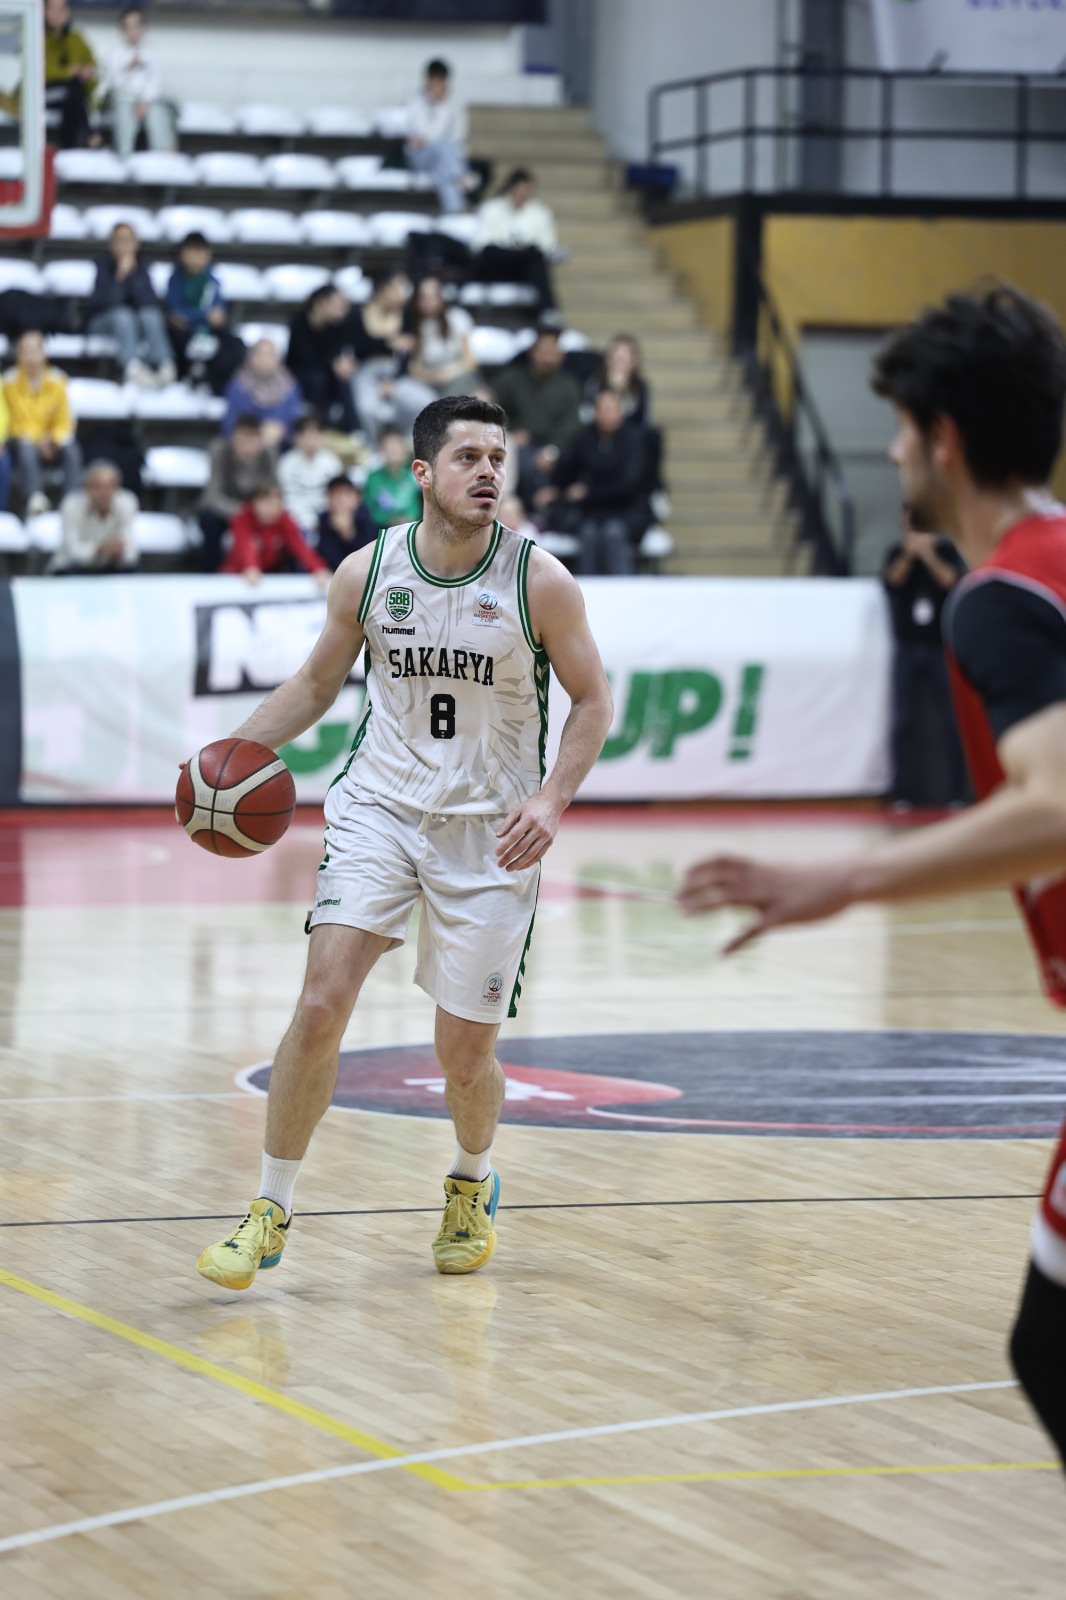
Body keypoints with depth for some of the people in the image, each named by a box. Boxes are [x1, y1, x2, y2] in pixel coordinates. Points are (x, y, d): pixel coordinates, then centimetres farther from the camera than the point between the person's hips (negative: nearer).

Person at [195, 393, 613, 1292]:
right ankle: (272, 1211, -3)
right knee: (322, 1005, -16)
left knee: (465, 1049, 3)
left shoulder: (538, 580, -9)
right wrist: (237, 753, -1)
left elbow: (593, 700, -1)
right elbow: (317, 685, 13)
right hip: (380, 810, 1)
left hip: (490, 831, -1)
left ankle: (473, 1184, 36)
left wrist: (553, 800, -15)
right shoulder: (367, 573, -3)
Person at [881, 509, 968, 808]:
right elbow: (891, 580, -10)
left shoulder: (946, 550, 3)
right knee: (904, 723, 0)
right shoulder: (897, 554, 8)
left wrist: (927, 554, -23)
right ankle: (904, 792, 4)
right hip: (907, 648, 2)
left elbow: (950, 579, -14)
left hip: (941, 648, -2)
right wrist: (909, 553, -23)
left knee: (948, 723, -5)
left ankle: (957, 792, -1)